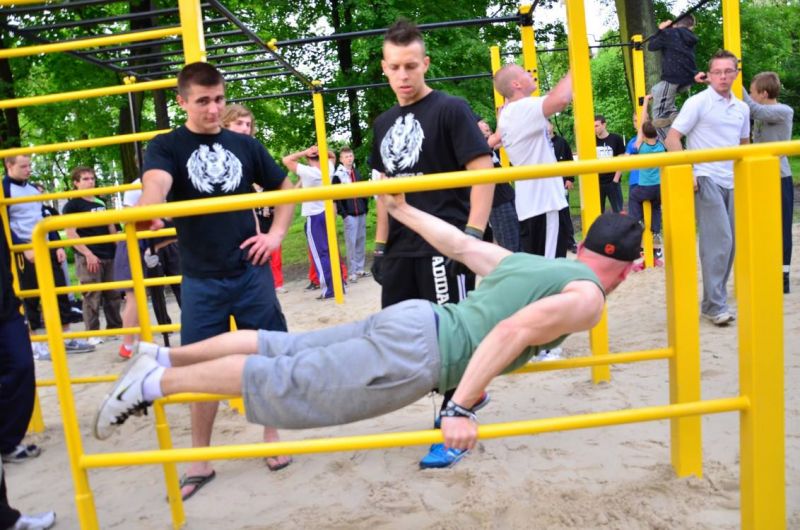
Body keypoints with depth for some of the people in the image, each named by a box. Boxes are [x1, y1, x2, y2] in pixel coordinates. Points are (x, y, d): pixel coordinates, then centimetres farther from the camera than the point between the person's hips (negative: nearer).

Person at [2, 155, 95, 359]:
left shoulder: (34, 188, 16)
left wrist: (57, 245, 10)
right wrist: (24, 249, -21)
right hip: (24, 251, -7)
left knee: (60, 290, 5)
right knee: (31, 297, -1)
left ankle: (66, 338, 12)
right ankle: (37, 343, 9)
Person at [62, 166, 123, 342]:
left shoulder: (101, 203, 16)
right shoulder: (72, 205, -2)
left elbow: (111, 228, 22)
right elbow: (71, 234, -10)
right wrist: (88, 254, -16)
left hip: (109, 255, 6)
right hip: (88, 257, -6)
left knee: (113, 294, 8)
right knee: (92, 296, -6)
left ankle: (115, 328, 19)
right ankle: (92, 334, 1)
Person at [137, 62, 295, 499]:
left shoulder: (244, 145, 6)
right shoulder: (167, 147, -2)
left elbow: (284, 188, 17)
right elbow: (155, 183, -24)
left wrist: (276, 234, 2)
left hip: (250, 271, 2)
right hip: (201, 280, -2)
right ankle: (200, 460, 20)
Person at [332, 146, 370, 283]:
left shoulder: (357, 172, 14)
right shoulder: (338, 175, -5)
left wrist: (366, 207, 11)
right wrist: (343, 213, -14)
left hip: (361, 213, 6)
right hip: (349, 214, -6)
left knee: (361, 241, 9)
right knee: (351, 242, -6)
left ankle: (360, 269, 18)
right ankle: (353, 272, -1)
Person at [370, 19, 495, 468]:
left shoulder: (451, 110, -6)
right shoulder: (385, 124, 14)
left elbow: (483, 171, -12)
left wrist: (473, 235, -20)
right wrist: (380, 245, 16)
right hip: (401, 249, 8)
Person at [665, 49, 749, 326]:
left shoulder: (742, 108, 13)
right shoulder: (698, 103, -5)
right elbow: (672, 139, -9)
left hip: (732, 184, 7)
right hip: (705, 180, -7)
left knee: (727, 243, 7)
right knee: (719, 241, -15)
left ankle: (716, 299, 18)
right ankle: (715, 305, -9)